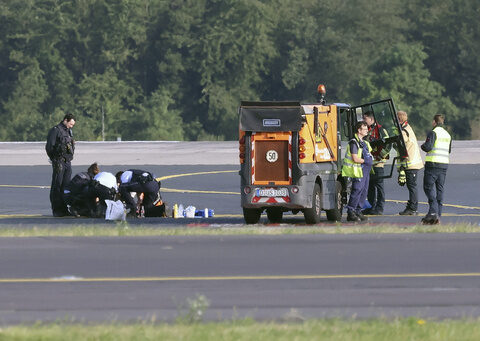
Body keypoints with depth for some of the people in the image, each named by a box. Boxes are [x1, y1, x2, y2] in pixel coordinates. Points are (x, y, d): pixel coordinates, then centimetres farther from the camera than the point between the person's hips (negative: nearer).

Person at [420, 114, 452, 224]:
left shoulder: (433, 133, -9)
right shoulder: (447, 135, 14)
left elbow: (428, 147, -17)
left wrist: (423, 146, 4)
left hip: (433, 164, -7)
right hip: (444, 163, 7)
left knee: (428, 187, -5)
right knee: (439, 189, 9)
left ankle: (433, 212, -21)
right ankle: (438, 216, 7)